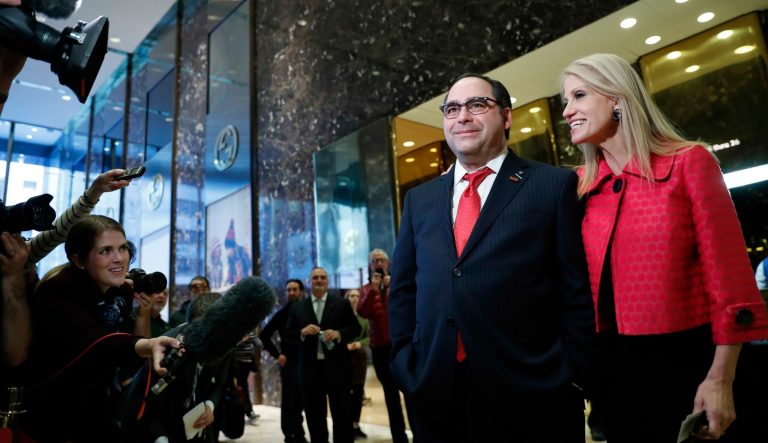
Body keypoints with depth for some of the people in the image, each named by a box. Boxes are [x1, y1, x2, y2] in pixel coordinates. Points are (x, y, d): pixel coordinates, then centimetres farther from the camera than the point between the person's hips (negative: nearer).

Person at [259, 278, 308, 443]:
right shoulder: (282, 313, 0)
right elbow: (264, 335, 1)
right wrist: (277, 355, -5)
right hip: (289, 362, -2)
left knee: (301, 401, 11)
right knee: (289, 401, 4)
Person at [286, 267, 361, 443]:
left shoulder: (342, 304, 4)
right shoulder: (297, 307, 9)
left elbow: (355, 328, 1)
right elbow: (289, 335, 6)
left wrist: (338, 333, -16)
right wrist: (302, 332, -14)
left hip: (336, 367, -1)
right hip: (310, 369, 2)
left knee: (342, 415, 6)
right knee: (315, 418, 12)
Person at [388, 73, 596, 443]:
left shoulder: (555, 185, 1)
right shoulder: (419, 199, 11)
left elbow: (579, 289, -2)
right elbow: (402, 289, 12)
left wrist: (571, 373, -7)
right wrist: (406, 364, 4)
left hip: (532, 396, -3)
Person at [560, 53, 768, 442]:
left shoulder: (688, 162, -7)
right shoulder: (579, 185, 4)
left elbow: (727, 271, -8)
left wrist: (721, 378, -10)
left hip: (686, 358, -4)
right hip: (614, 364, 4)